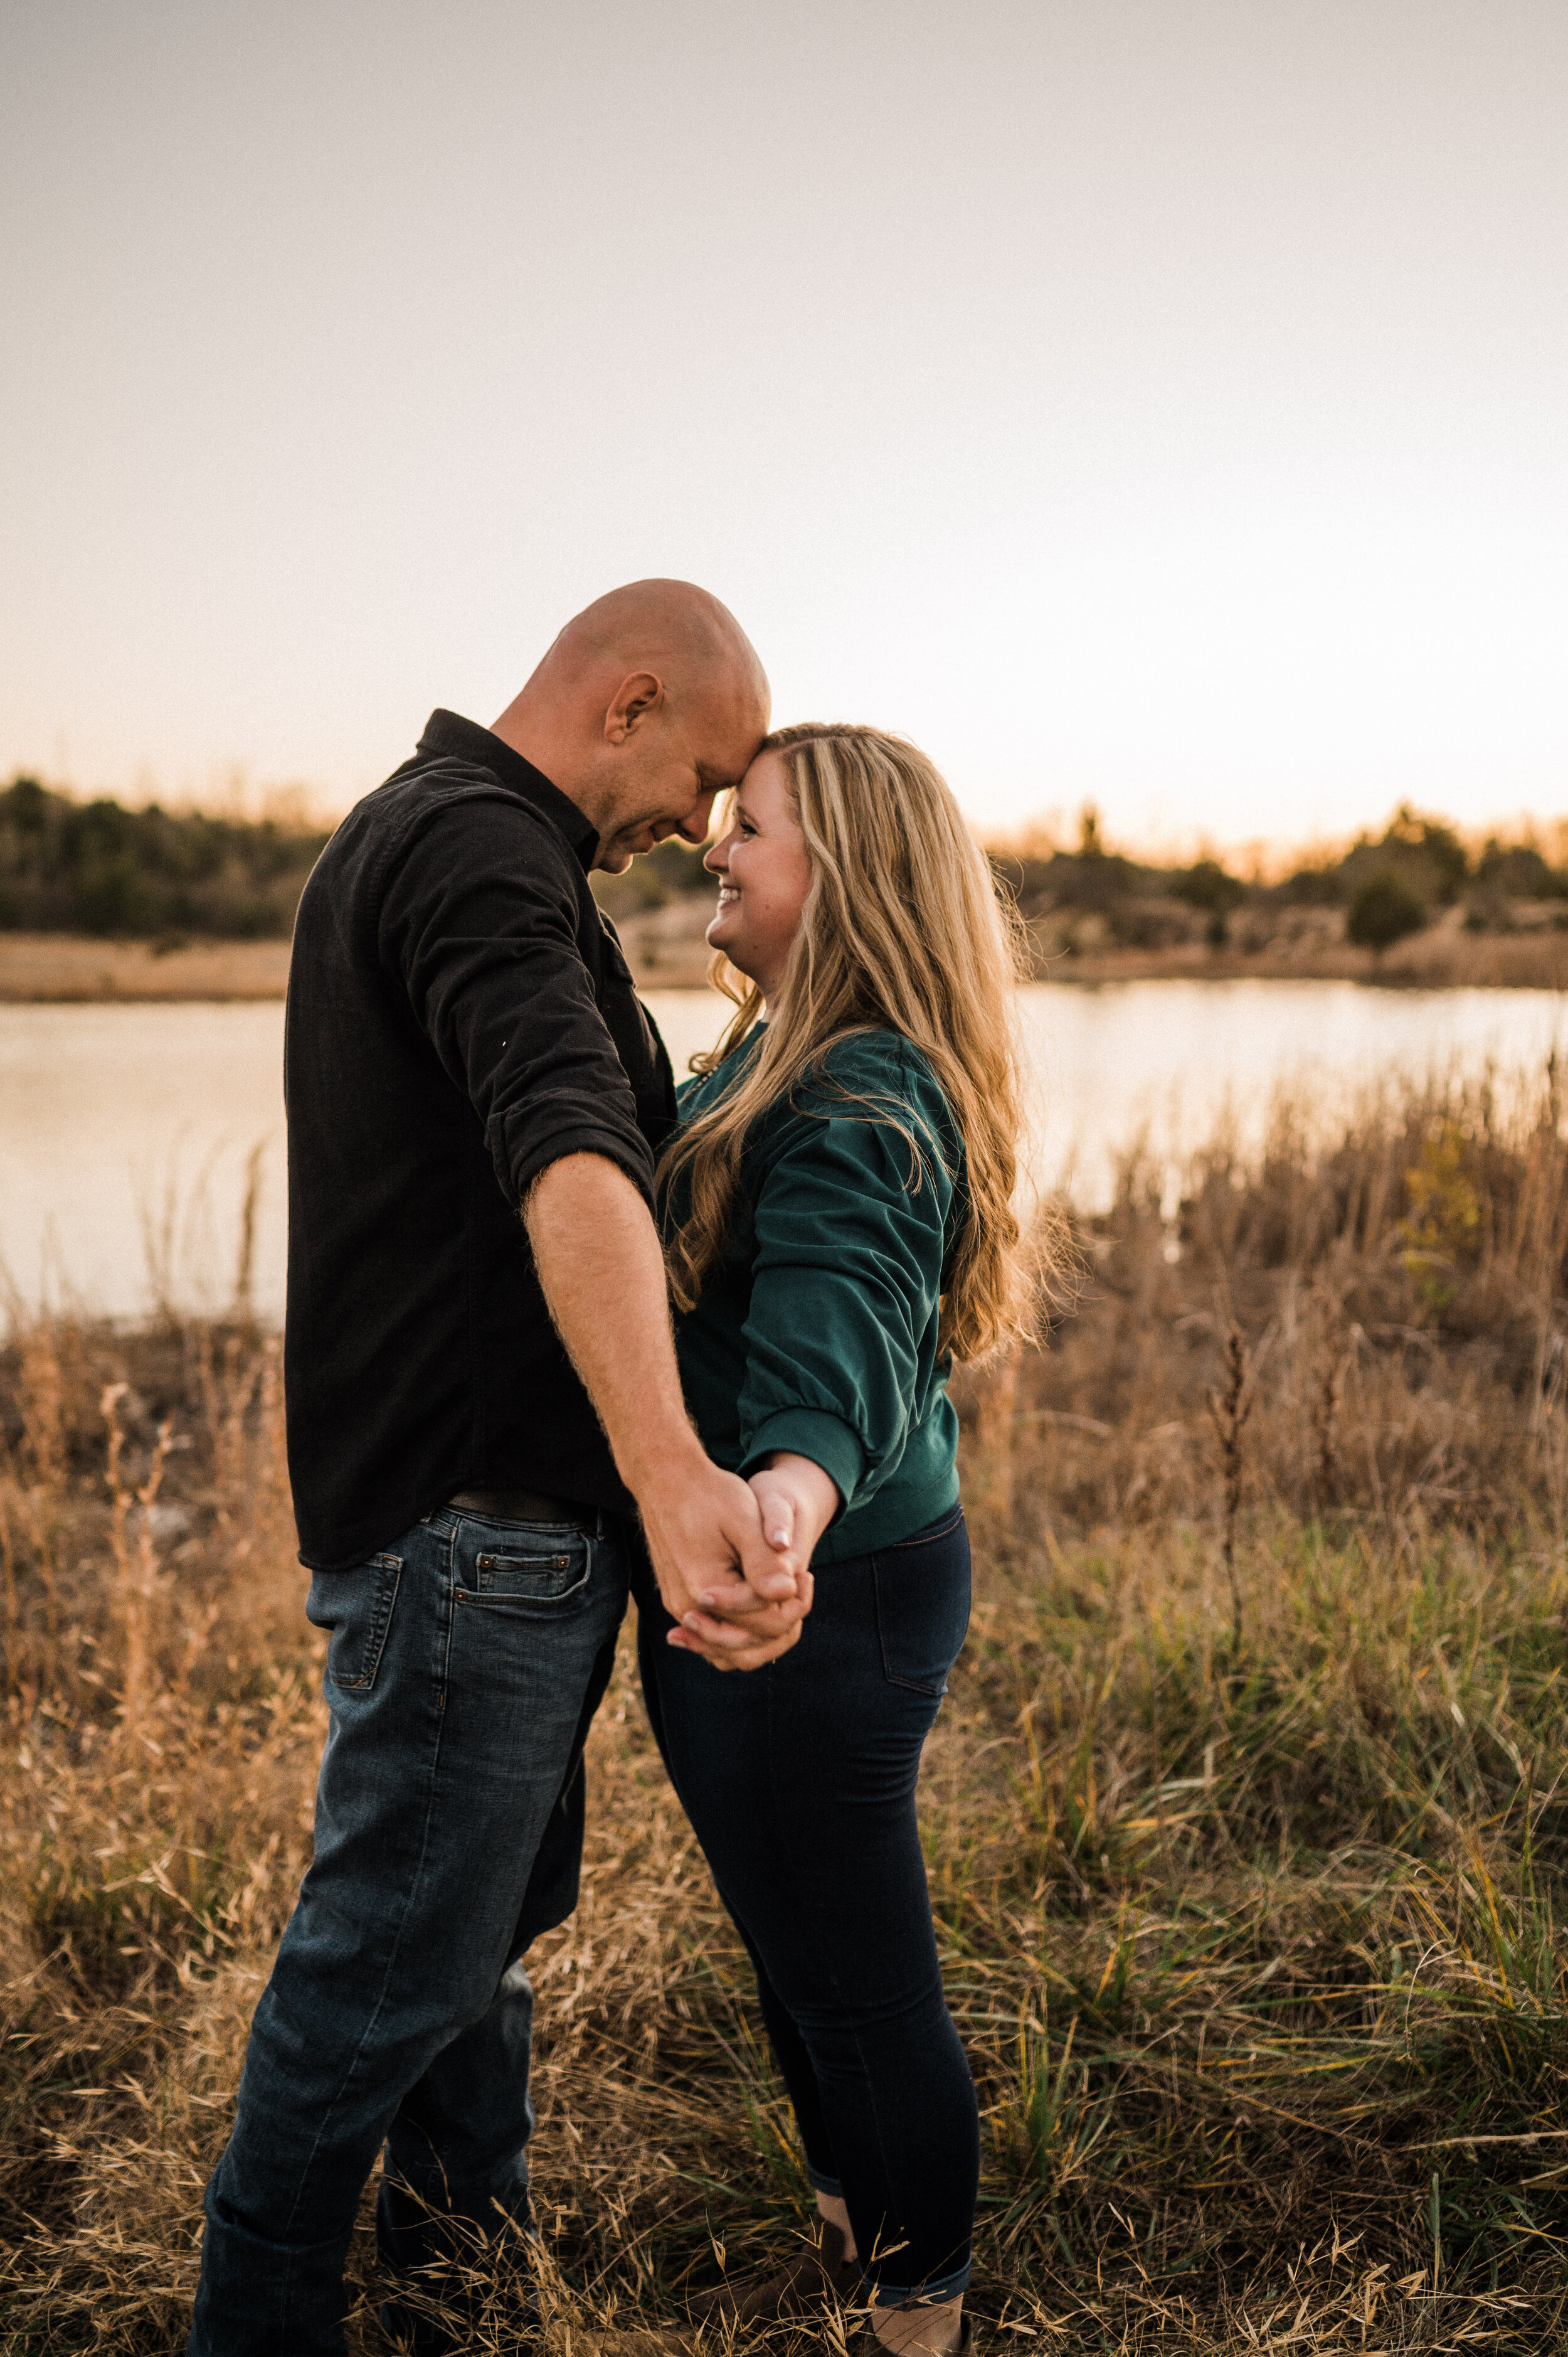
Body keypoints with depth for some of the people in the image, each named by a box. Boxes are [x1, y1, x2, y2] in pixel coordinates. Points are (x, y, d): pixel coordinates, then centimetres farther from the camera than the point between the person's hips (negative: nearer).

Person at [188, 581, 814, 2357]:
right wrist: (673, 1471, -52)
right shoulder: (476, 849, -19)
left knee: (488, 1923, 23)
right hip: (470, 1524, -11)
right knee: (388, 1963, 4)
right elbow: (567, 1157, -39)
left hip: (502, 1515, 11)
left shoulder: (413, 831, 16)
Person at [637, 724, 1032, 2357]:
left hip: (819, 1601, -10)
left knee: (857, 1979, 8)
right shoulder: (776, 1059, 10)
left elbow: (842, 1317, -41)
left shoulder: (866, 1102, -23)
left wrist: (796, 1485, -59)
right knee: (789, 1953, 24)